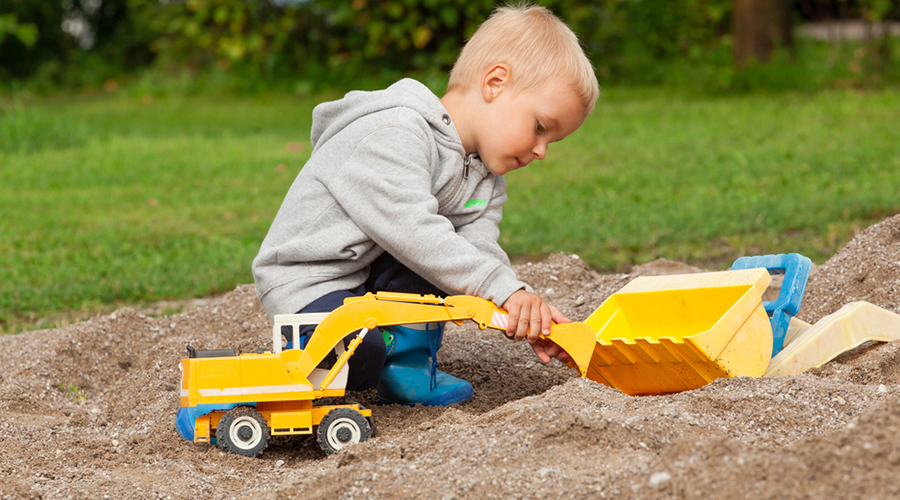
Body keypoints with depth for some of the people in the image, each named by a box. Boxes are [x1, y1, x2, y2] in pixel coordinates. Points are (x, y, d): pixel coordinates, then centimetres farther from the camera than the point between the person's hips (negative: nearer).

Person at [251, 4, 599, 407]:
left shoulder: (484, 182, 6)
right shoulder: (392, 135, -24)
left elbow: (480, 256, -6)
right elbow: (411, 230, -33)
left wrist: (526, 313, -25)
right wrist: (503, 288, -35)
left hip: (377, 276, 9)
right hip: (308, 285, -9)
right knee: (362, 360, -35)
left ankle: (409, 362, -6)